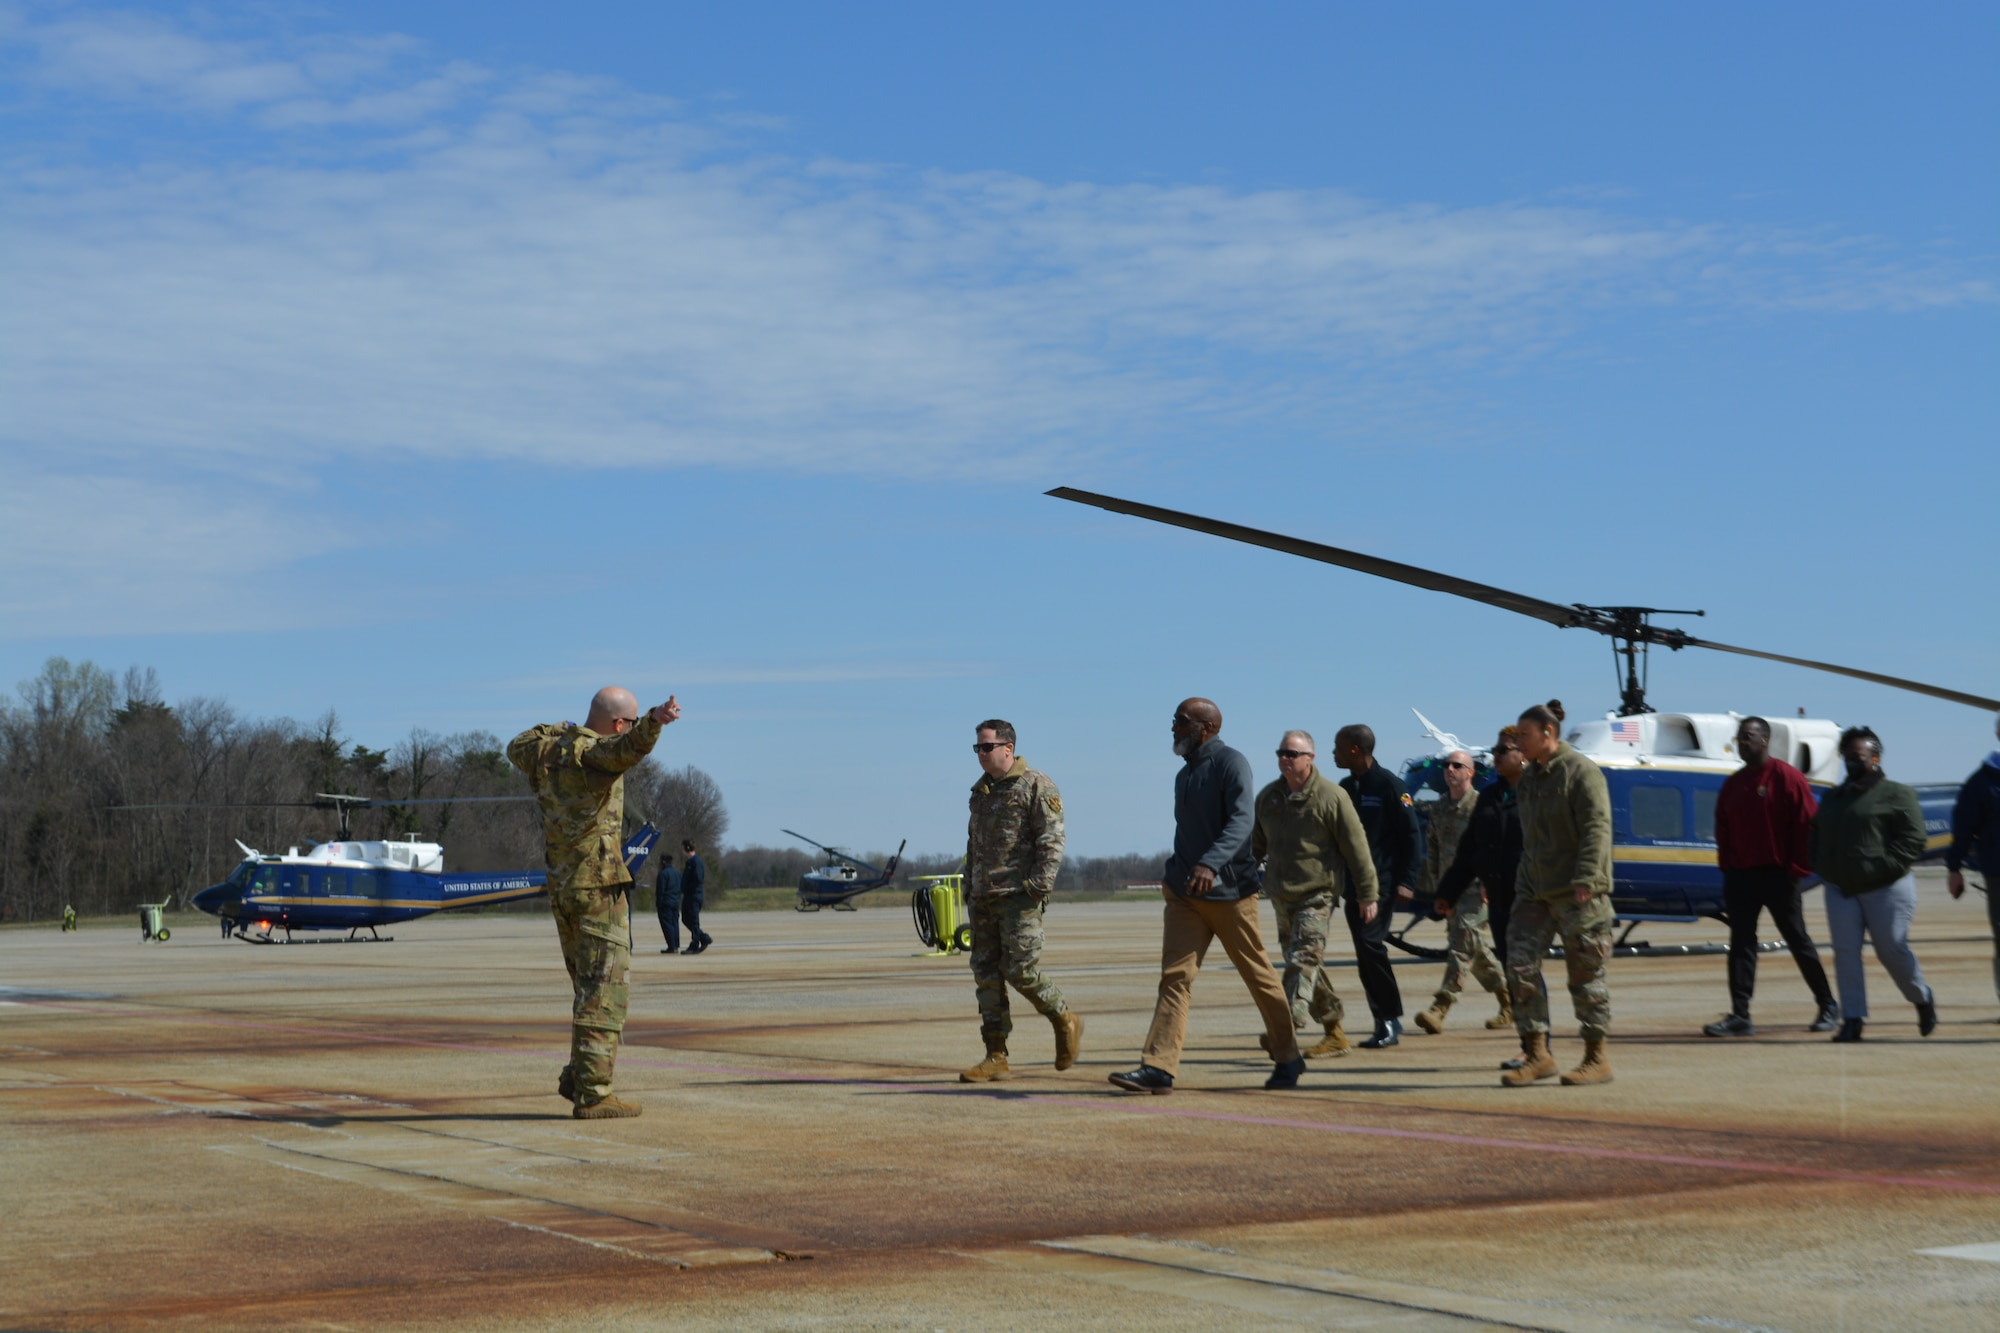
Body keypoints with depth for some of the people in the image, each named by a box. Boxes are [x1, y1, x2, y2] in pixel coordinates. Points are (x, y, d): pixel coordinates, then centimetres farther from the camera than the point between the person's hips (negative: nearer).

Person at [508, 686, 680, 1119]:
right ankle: (592, 1094, -9)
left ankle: (577, 1078, 25)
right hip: (598, 885, -9)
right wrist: (655, 722, -58)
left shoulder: (548, 750, 11)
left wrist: (554, 730, 48)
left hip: (561, 887, 9)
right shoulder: (593, 754, -14)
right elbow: (627, 747, -39)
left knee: (592, 987, 20)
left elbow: (517, 748, 36)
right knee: (605, 992, -6)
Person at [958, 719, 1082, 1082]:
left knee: (1021, 971, -11)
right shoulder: (980, 791, 18)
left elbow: (1052, 839, -11)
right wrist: (969, 893, 19)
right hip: (983, 899, 7)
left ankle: (1065, 1021, 14)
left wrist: (1039, 886, -18)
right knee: (986, 974, 2)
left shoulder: (1036, 786, -5)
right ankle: (996, 1058, 3)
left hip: (1019, 896, -7)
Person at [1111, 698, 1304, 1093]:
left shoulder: (1230, 763, -11)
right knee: (1174, 975, -5)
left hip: (1229, 891, -7)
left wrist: (1210, 864, -36)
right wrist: (1175, 874, 17)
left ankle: (1288, 1060, 20)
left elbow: (1242, 820, -24)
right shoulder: (1184, 774, 15)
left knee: (1258, 975, 5)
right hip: (1185, 893, 7)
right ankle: (1157, 1068, -12)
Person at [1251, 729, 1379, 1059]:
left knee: (1304, 960, -17)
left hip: (1317, 893, -7)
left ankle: (1288, 1027, -27)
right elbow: (1256, 844, 20)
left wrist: (1368, 894, -5)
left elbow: (1356, 848, -6)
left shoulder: (1331, 797, -8)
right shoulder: (1268, 797, 9)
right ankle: (1334, 1035, 22)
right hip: (1280, 894, 7)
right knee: (1301, 962, 11)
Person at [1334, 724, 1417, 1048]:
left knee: (1371, 942, -17)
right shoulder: (1344, 788, 14)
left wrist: (1405, 881, -14)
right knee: (1365, 953, 5)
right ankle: (1385, 1022, 10)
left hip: (1381, 883, -7)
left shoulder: (1389, 785, -6)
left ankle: (1390, 1018, -9)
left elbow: (1410, 835, -7)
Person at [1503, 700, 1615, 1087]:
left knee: (1585, 975, 0)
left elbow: (1597, 828, -18)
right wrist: (1523, 883, 19)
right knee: (1520, 967, -3)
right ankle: (1536, 1054, 3)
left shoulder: (1581, 772, -9)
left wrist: (1585, 881, -26)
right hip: (1535, 891, 8)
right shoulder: (1531, 777, 16)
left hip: (1576, 894, -8)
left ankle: (1597, 1059, 9)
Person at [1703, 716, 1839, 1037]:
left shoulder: (1787, 778, -8)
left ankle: (1827, 1006, 18)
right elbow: (1723, 829, 15)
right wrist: (1726, 868, 7)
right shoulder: (1732, 784, 11)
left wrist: (1798, 869, -13)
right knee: (1740, 944, 0)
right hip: (1740, 876, 6)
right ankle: (1740, 1016, -2)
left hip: (1777, 875, -6)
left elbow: (1807, 825, -10)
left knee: (1798, 941, 3)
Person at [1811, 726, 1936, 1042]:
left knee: (1892, 951, -3)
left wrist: (1885, 868, -17)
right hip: (1840, 889, 5)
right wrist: (1822, 868, 5)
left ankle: (1923, 999, 23)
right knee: (1845, 951, -4)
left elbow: (1914, 838, -9)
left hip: (1886, 888, -5)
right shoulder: (1833, 798, 18)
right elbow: (1817, 836, 23)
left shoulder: (1896, 794, -1)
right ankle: (1852, 1019, -2)